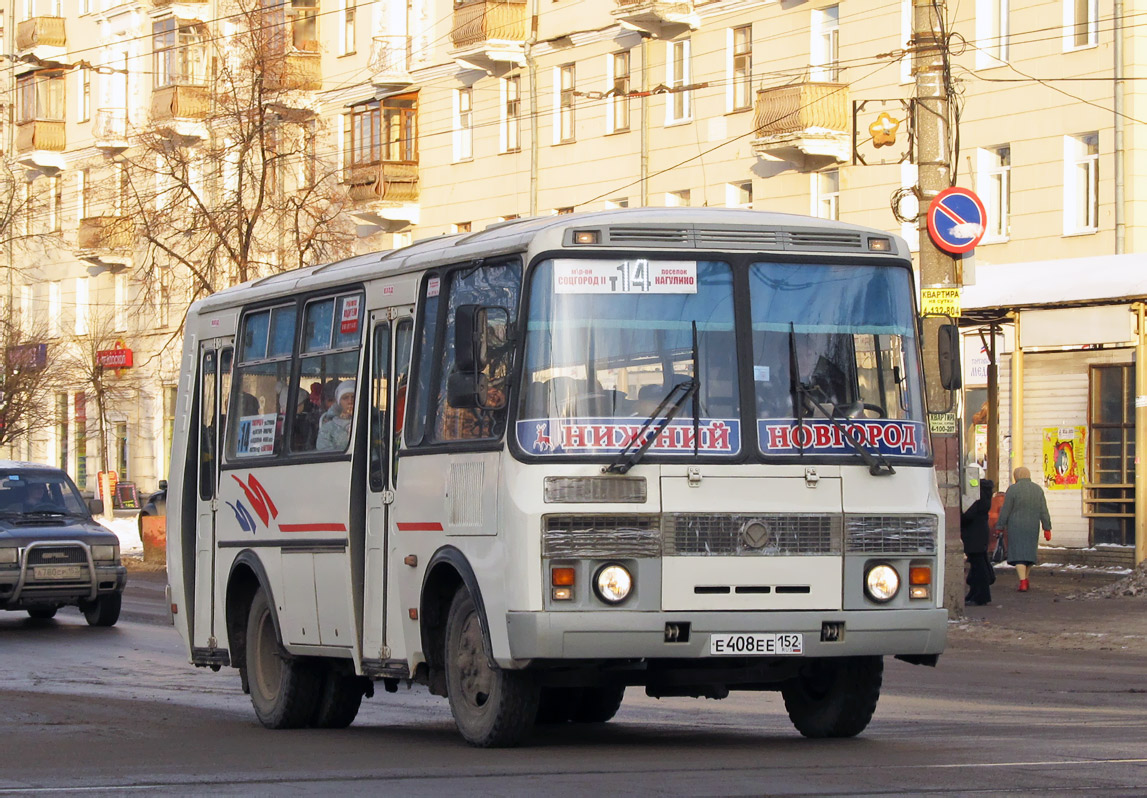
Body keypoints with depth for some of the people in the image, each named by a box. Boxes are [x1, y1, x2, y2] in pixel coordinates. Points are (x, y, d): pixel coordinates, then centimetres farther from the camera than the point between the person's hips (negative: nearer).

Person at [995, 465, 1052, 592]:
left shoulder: (1013, 489, -10)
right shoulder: (1038, 489, 2)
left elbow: (1005, 511, -9)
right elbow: (1043, 512, 1)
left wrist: (1000, 526, -1)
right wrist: (1047, 529, 3)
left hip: (1016, 527, -4)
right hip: (1032, 527, 4)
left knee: (1018, 554, -3)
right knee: (1029, 552, 18)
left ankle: (1023, 583, -14)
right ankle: (1025, 579, 29)